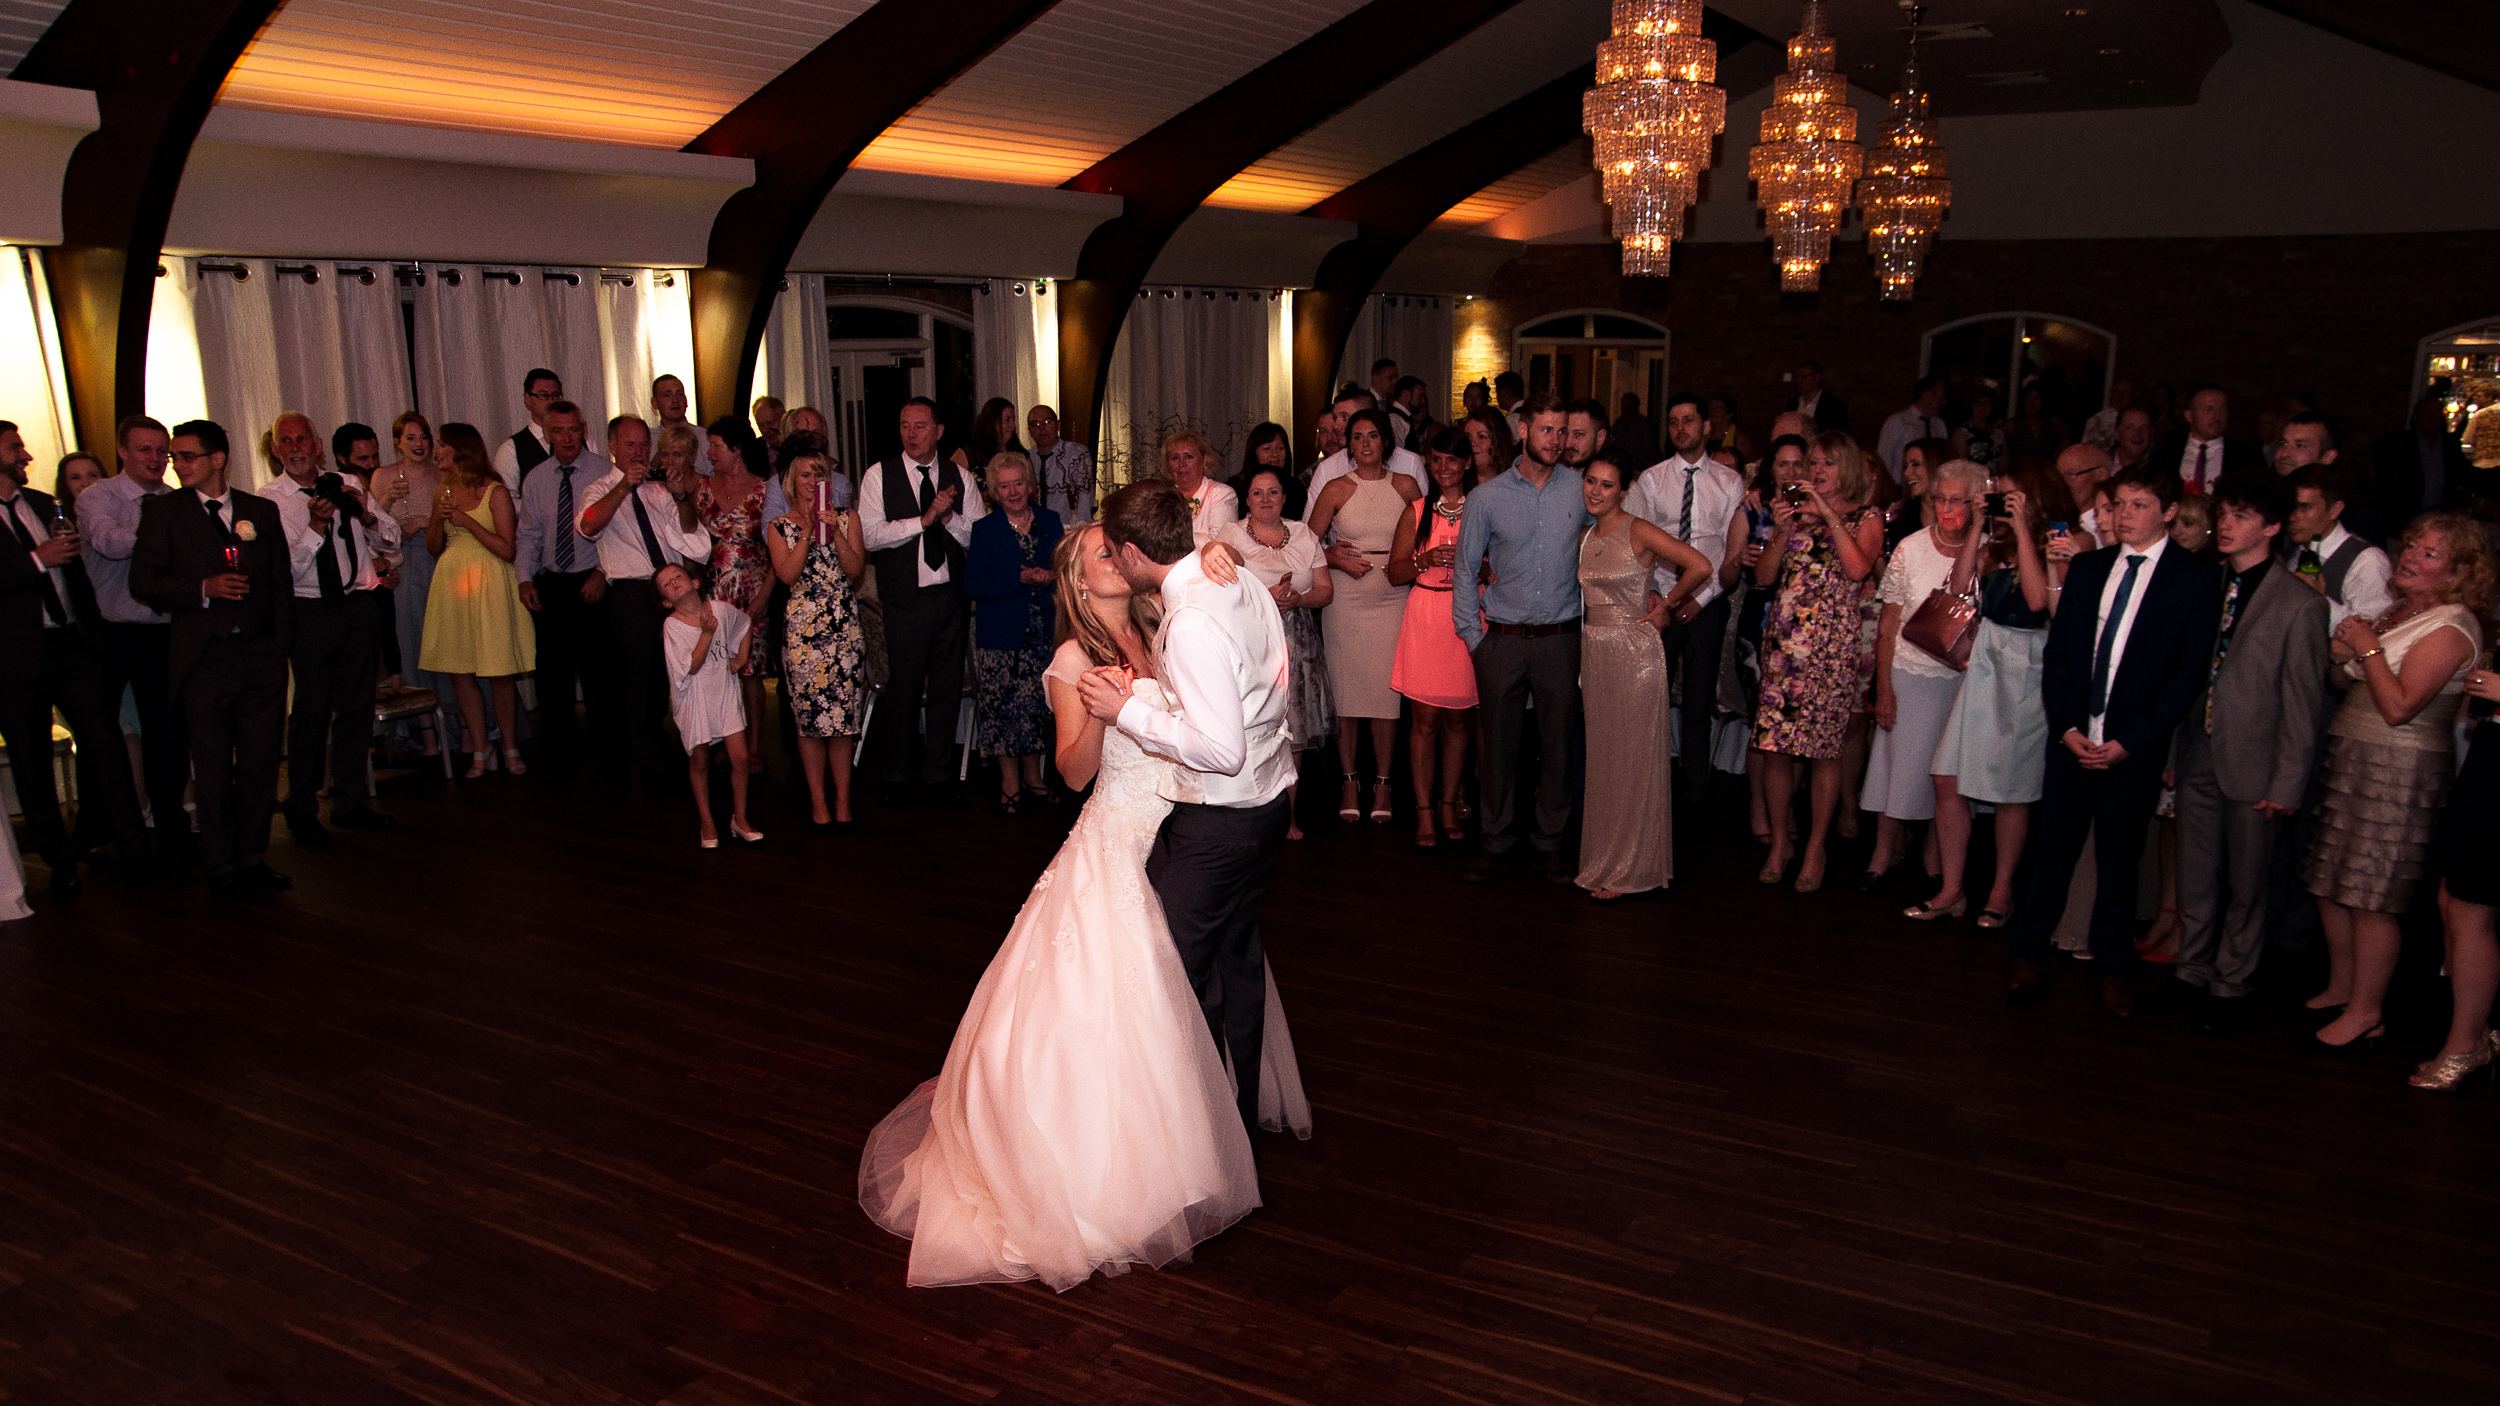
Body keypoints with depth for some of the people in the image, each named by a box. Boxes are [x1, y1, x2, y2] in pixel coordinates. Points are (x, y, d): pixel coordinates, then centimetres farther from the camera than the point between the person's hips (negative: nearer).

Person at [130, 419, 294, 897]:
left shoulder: (262, 510, 12)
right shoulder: (163, 510, 5)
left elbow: (281, 582, 13)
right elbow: (143, 580, -1)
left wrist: (280, 643, 5)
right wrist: (204, 588, -16)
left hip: (261, 654, 2)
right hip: (204, 657, -2)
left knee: (260, 762, 4)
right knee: (213, 768, 2)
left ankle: (252, 858, 16)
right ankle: (222, 867, 12)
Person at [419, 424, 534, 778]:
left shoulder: (496, 492, -4)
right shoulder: (443, 491, 12)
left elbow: (507, 549, -10)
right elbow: (433, 547, 16)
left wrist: (466, 521, -13)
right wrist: (439, 518, -2)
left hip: (489, 584, -5)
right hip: (452, 581, 5)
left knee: (500, 675, -3)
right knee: (459, 673, 3)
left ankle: (511, 750, 11)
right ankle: (479, 752, 12)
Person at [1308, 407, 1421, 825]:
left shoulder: (1406, 488, 6)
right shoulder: (1337, 489, 4)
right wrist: (1340, 559, -8)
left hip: (1392, 597, 0)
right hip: (1345, 598, 0)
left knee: (1386, 687, -3)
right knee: (1346, 685, 1)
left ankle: (1382, 783, 9)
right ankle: (1350, 782, 12)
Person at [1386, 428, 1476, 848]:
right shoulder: (1417, 511, 9)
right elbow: (1395, 573, 8)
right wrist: (1427, 560, -9)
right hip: (1425, 618, 0)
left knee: (1459, 717, 5)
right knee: (1426, 717, -1)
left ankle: (1449, 804, 19)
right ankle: (1425, 810, 6)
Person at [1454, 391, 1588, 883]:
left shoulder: (1581, 489, 2)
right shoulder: (1486, 497, 0)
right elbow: (1466, 571, 6)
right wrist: (1472, 637, 2)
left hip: (1561, 638, 1)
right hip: (1502, 637, -1)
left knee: (1558, 741, 6)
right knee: (1498, 742, 4)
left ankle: (1550, 838, 21)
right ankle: (1496, 839, 18)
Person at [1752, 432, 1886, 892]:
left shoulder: (1866, 518, 5)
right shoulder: (1794, 510, 15)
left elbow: (1858, 568, -15)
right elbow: (1763, 577, 8)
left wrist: (1829, 515, -13)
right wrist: (1782, 530, -5)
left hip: (1833, 643, -3)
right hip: (1782, 640, 3)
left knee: (1823, 748, -1)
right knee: (1774, 744, 1)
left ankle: (1814, 849, 12)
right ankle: (1780, 841, 16)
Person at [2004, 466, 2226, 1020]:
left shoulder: (2198, 580, -2)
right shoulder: (2086, 567, 9)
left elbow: (2189, 674, -7)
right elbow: (2057, 652, 8)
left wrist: (2129, 741, -12)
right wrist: (2066, 726, -4)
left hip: (2133, 747, -2)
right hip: (2072, 739, 3)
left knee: (2118, 859, 8)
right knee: (2051, 849, 6)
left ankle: (2111, 968, 23)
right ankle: (2029, 955, 19)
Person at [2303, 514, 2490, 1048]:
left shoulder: (2450, 626, -14)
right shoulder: (2399, 611, 13)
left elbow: (2399, 707, -21)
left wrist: (2369, 648, -13)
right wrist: (2344, 653, -1)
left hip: (2399, 770, -9)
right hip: (2350, 759, 9)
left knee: (2369, 895, -3)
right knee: (2329, 883, 13)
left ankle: (2366, 1011, 8)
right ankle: (2341, 988, 27)